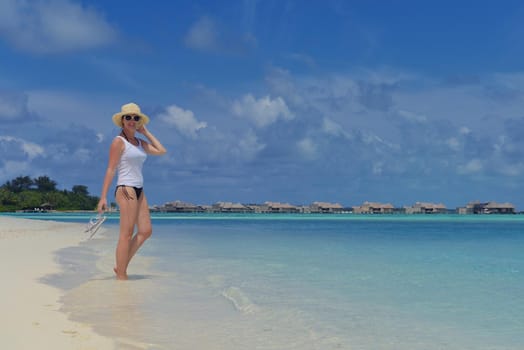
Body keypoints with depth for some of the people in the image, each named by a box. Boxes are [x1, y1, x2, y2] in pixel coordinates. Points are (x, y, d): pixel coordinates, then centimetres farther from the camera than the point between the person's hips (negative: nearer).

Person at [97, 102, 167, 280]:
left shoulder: (140, 143, 17)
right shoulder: (119, 142, -5)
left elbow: (161, 151, 12)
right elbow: (111, 169, -9)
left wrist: (145, 132, 14)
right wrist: (103, 196, -14)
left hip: (139, 191, 8)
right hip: (126, 189, -8)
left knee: (145, 231, 4)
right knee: (126, 234, -8)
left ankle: (121, 267, 12)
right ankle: (121, 276, -3)